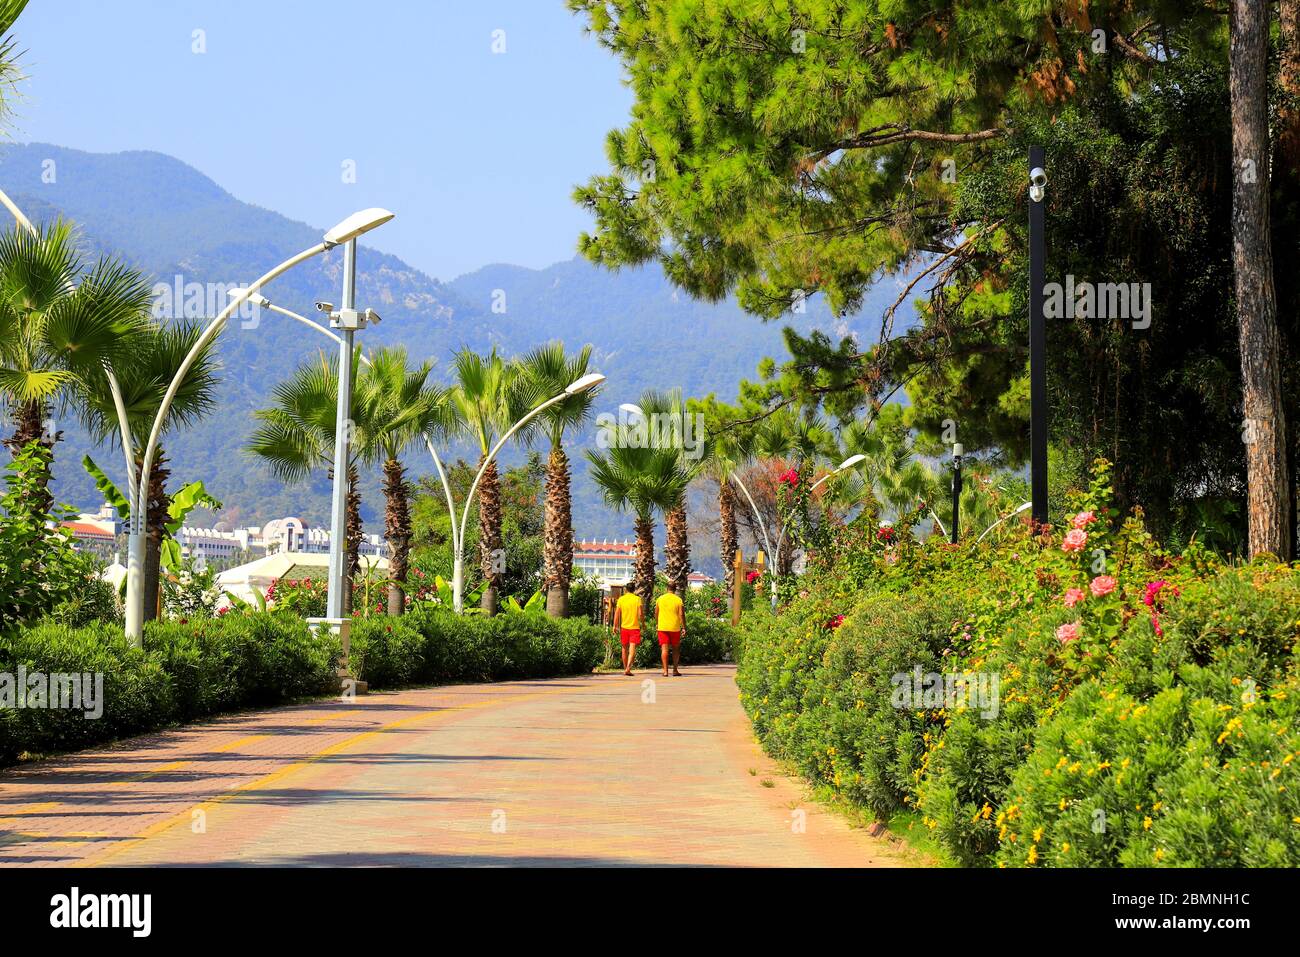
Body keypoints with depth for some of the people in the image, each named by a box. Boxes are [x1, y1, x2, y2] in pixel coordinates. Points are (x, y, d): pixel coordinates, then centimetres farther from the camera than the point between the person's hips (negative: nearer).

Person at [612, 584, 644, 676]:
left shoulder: (621, 599, 2)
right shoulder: (637, 599, -2)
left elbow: (617, 613, 0)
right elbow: (640, 613, -7)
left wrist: (615, 626, 6)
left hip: (624, 627, 2)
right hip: (635, 627, -2)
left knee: (625, 648, 16)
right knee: (632, 649, -7)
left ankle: (625, 668, 24)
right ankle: (628, 668, -24)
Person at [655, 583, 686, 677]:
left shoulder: (660, 599, 4)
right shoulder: (678, 600, -3)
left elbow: (656, 612, 14)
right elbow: (681, 614, -8)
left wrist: (657, 623, 29)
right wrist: (684, 627, -3)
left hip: (662, 627, 1)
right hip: (675, 628, -1)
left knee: (664, 649, -2)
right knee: (676, 649, 12)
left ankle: (665, 671, -10)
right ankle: (675, 670, 12)